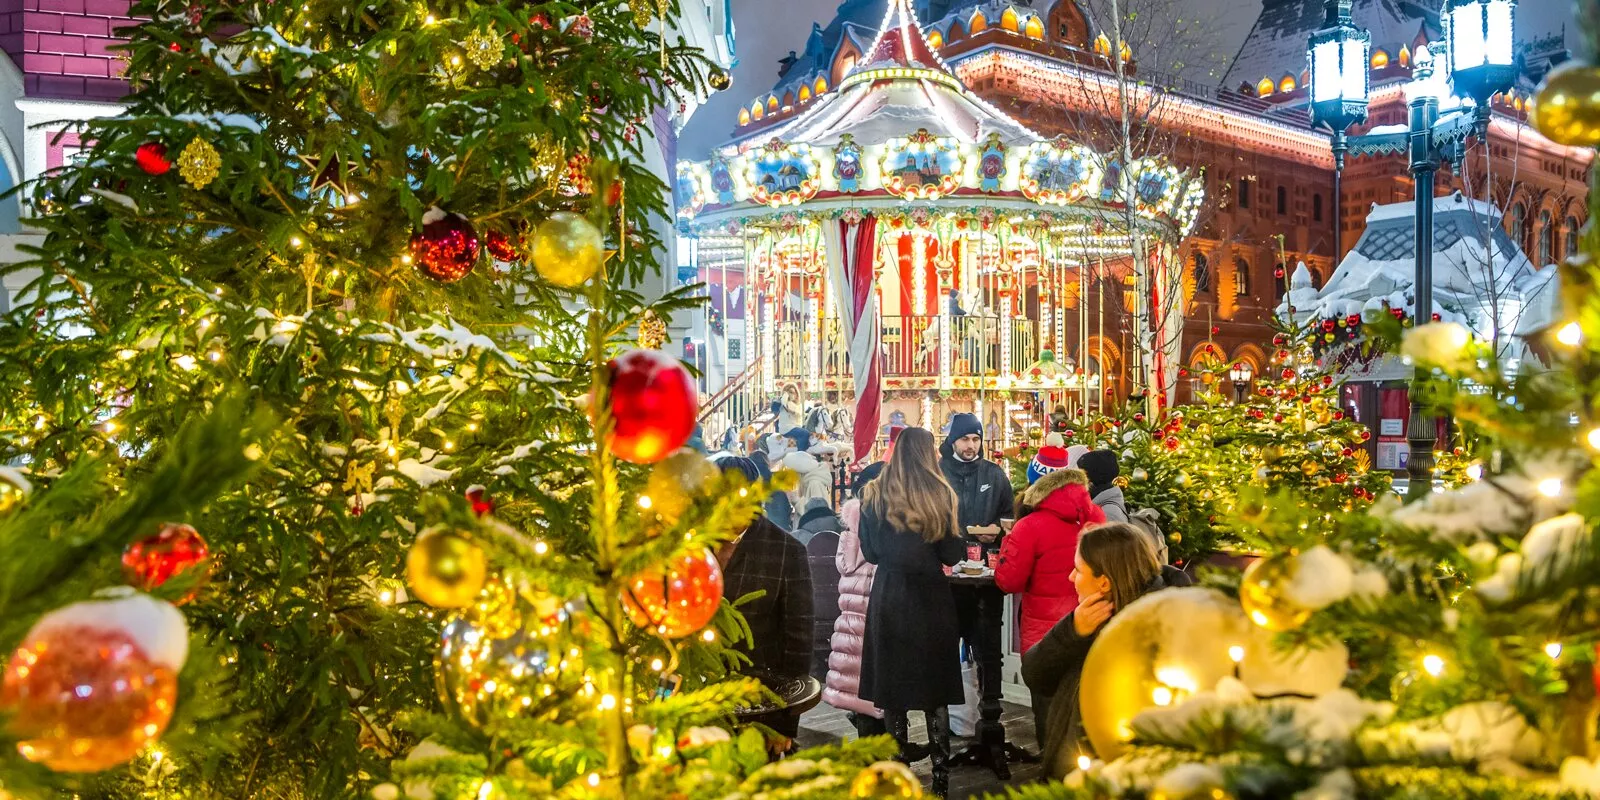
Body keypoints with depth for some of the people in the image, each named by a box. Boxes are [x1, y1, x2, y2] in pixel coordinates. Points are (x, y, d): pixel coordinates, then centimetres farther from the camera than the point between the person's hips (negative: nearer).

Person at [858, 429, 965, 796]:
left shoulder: (874, 494, -1)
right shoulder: (939, 494, -8)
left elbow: (869, 552, 5)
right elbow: (951, 554, -7)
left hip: (887, 597, 1)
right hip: (929, 597, -1)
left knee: (892, 685, 10)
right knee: (934, 688, 9)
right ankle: (940, 776, 11)